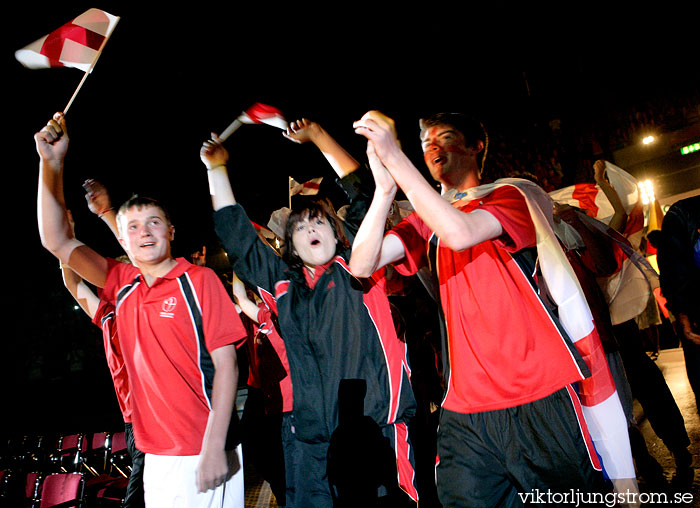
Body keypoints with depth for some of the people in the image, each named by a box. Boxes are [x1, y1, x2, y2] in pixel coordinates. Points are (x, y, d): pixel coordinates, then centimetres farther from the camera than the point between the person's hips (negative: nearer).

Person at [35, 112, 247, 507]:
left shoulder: (200, 280, -10)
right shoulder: (124, 285, 6)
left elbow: (226, 364, -14)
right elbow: (58, 242, 8)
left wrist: (214, 448, -18)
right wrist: (51, 164, 0)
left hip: (205, 453, -5)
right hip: (157, 456, 5)